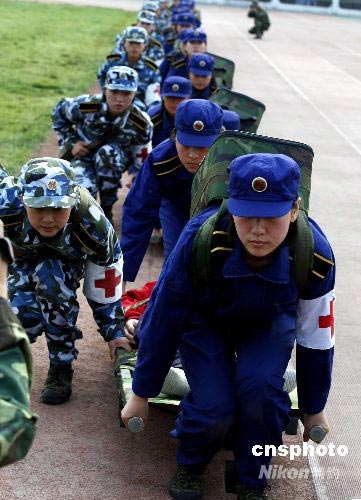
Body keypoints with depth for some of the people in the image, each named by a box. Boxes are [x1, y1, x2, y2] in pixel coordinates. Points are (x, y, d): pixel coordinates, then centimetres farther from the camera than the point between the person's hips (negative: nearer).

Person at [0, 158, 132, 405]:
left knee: (50, 276, -36)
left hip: (65, 264, 0)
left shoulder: (90, 223, -33)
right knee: (24, 317, -28)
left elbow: (104, 281, -17)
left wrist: (114, 331, -8)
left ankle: (62, 366, -19)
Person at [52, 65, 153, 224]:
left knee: (108, 153, -38)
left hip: (113, 160, 1)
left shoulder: (141, 124, -21)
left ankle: (107, 210, -21)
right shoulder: (85, 106, -24)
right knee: (84, 189, -33)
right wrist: (71, 142, -8)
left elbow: (141, 160, -4)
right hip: (83, 154, -1)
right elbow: (58, 112, -2)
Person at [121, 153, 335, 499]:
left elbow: (316, 339, -12)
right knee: (214, 407, -22)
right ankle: (190, 465, 15)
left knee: (260, 387, -28)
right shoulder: (200, 240, -37)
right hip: (205, 319, -1)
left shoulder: (314, 256, -32)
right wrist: (141, 395, -10)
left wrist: (314, 409, 1)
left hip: (269, 324, 1)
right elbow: (163, 319, -21)